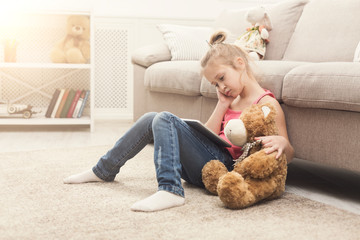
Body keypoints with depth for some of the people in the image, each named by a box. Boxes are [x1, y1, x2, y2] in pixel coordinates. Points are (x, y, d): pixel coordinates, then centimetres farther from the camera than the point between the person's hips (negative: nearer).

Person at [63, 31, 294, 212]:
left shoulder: (266, 103, -6)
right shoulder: (232, 100, 20)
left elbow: (288, 155, -10)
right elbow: (208, 137, 12)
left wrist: (281, 142, -33)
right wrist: (222, 105, 5)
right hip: (209, 159, 9)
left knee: (166, 120, -21)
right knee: (152, 119, 6)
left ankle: (170, 190, -35)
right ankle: (104, 170, 15)